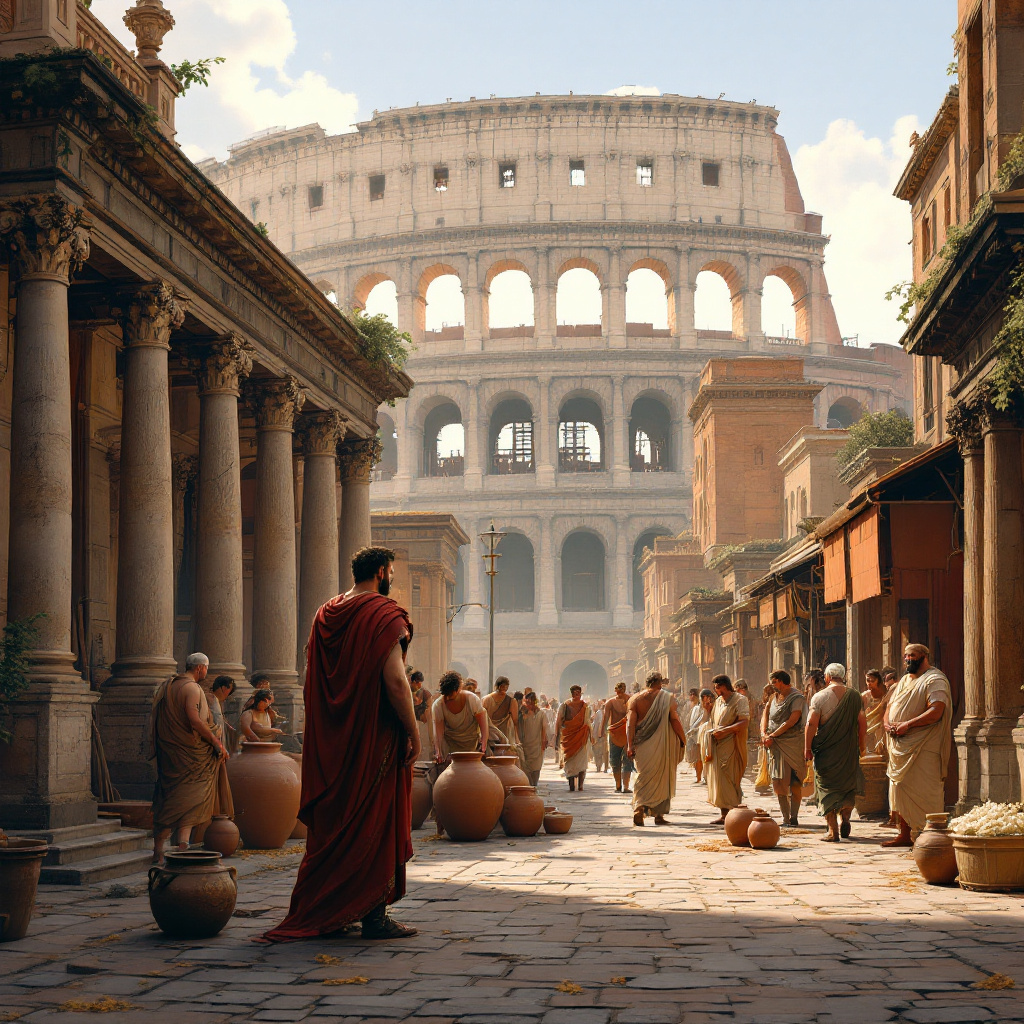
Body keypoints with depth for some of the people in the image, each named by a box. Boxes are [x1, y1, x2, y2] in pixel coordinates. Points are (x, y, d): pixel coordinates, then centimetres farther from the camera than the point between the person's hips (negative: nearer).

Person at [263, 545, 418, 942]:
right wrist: (413, 731, -13)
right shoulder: (384, 615, -11)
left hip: (331, 740, 7)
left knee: (332, 822, 13)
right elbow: (395, 679, -20)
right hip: (375, 737, -7)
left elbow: (311, 682, 14)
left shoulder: (325, 615, 11)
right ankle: (374, 914, 1)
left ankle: (318, 912, 17)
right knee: (376, 823, -1)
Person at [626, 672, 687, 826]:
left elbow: (630, 722, -6)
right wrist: (683, 740, 4)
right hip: (662, 744, -2)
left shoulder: (635, 699, 3)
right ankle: (659, 814, 12)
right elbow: (675, 721, -6)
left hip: (642, 746, 2)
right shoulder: (667, 698, -2)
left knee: (643, 777, 9)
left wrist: (630, 745, -9)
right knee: (662, 777, 10)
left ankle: (639, 807, -13)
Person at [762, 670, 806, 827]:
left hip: (793, 744, -6)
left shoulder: (797, 698, -7)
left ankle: (793, 817, 2)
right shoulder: (774, 697, 16)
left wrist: (772, 736, -14)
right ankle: (785, 818, 7)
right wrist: (764, 734, -5)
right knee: (778, 782, 1)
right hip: (776, 745, 6)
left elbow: (791, 721, -15)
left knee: (795, 783, -2)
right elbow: (765, 716, 13)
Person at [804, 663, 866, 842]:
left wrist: (807, 747, -3)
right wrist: (861, 746, 16)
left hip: (826, 750, -2)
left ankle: (833, 831, -1)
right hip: (849, 750, 2)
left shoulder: (819, 697, -7)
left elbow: (811, 723, -10)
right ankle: (845, 820, 9)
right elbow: (862, 723, 6)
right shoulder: (855, 696, 2)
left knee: (827, 788, 3)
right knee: (848, 785, 19)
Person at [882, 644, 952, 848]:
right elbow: (890, 707, 21)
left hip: (923, 748, -9)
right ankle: (905, 835, 17)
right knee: (899, 790, 10)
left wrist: (907, 725, -20)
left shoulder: (934, 680, -7)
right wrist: (888, 723, -2)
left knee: (923, 793, -10)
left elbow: (936, 712, -20)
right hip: (900, 747, 9)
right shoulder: (904, 681, 21)